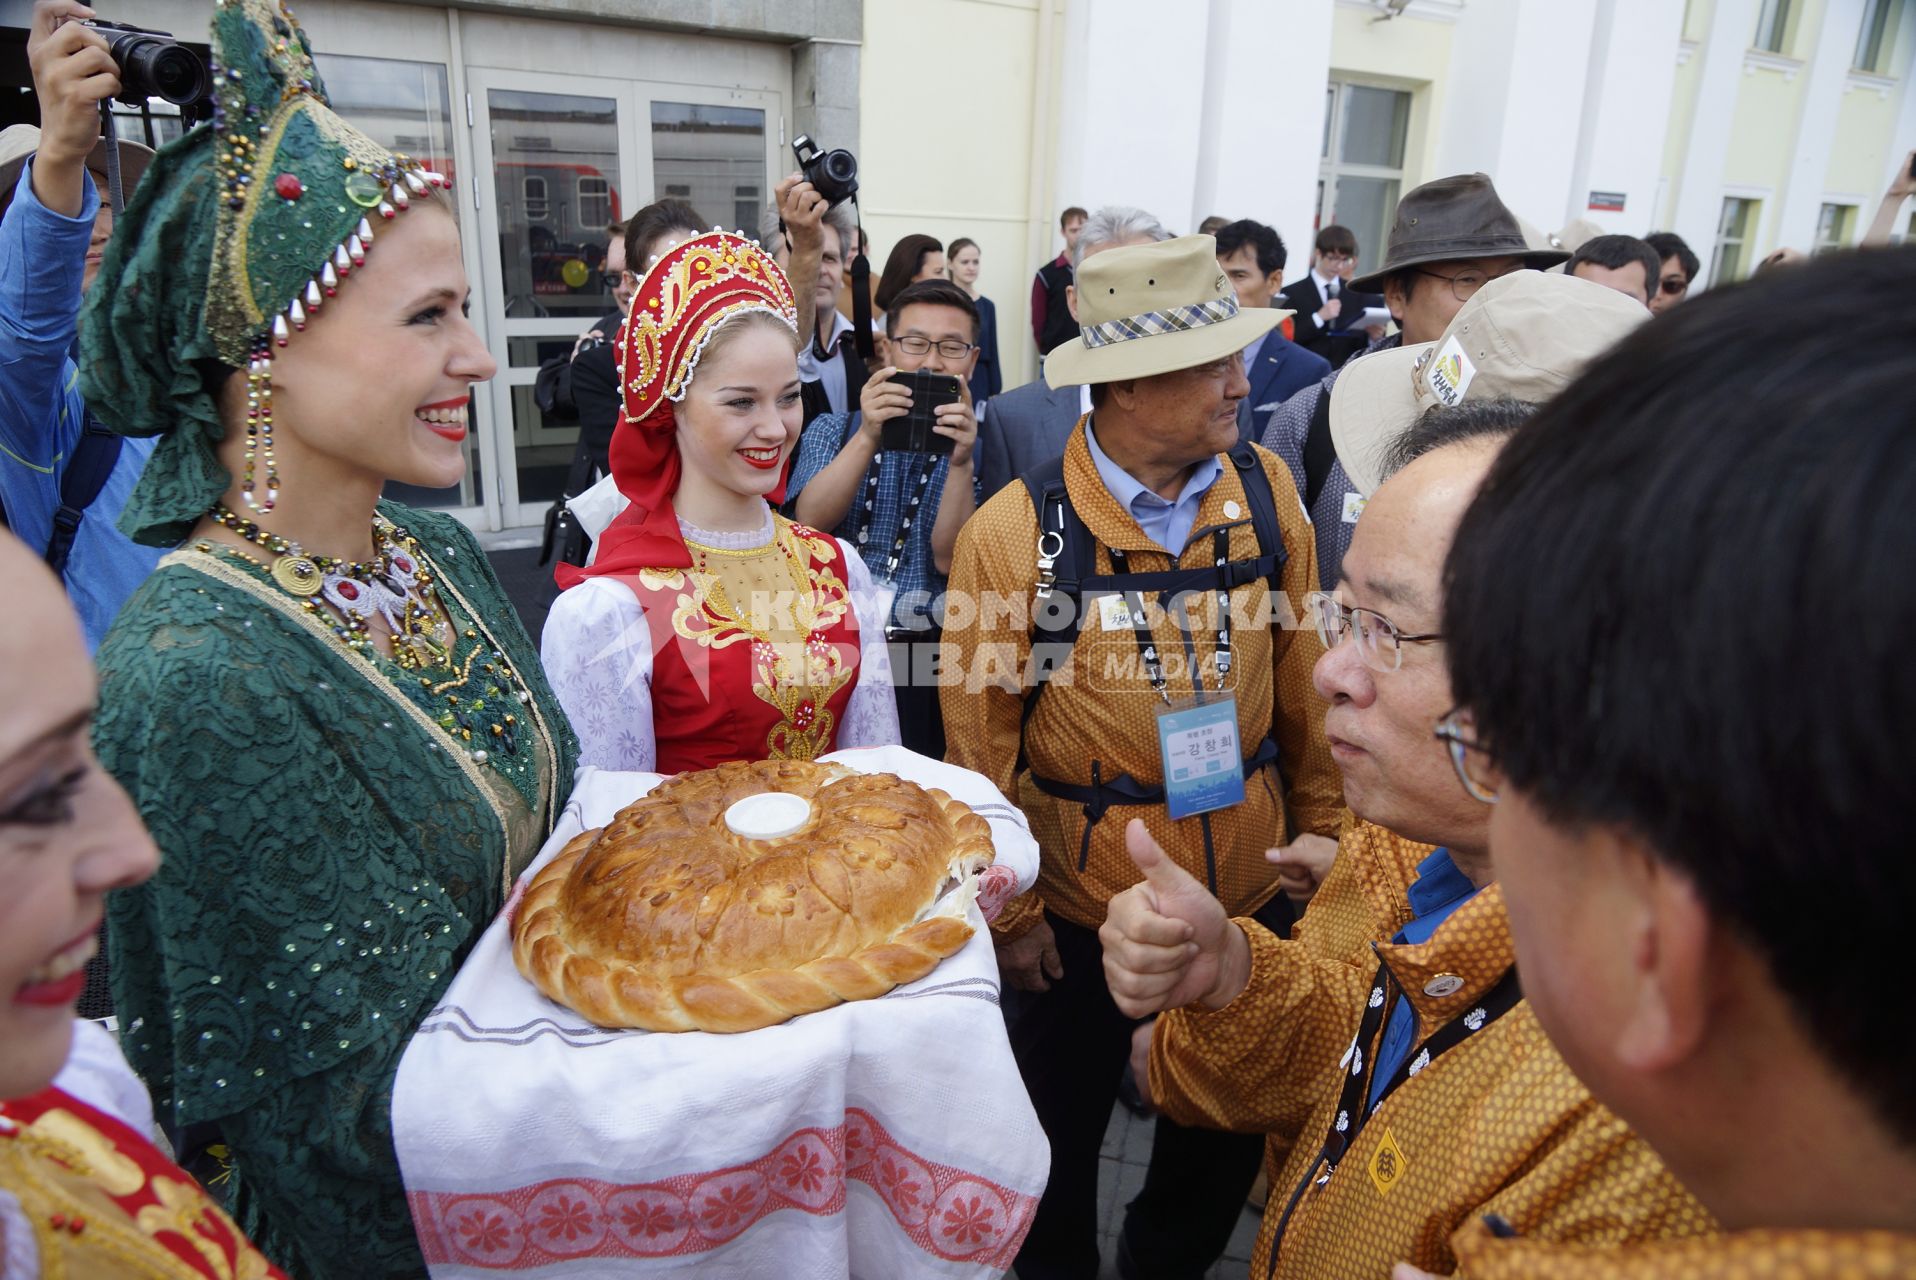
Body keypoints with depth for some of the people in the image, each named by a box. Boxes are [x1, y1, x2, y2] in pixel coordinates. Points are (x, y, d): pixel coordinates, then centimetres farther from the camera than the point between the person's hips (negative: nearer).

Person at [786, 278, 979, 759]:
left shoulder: (977, 448, 9)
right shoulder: (835, 429, 13)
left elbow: (951, 560, -3)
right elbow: (810, 521, -5)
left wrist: (960, 461, -16)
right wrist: (868, 437, -17)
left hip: (928, 656, 0)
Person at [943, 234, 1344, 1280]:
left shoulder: (1266, 491, -7)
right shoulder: (1013, 534, -18)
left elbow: (1303, 675, 3)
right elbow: (980, 743, -11)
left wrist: (1320, 821, 7)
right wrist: (1011, 911, -6)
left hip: (1251, 887, 4)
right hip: (1082, 909, -3)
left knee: (1231, 1122, 24)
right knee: (1061, 1125, 20)